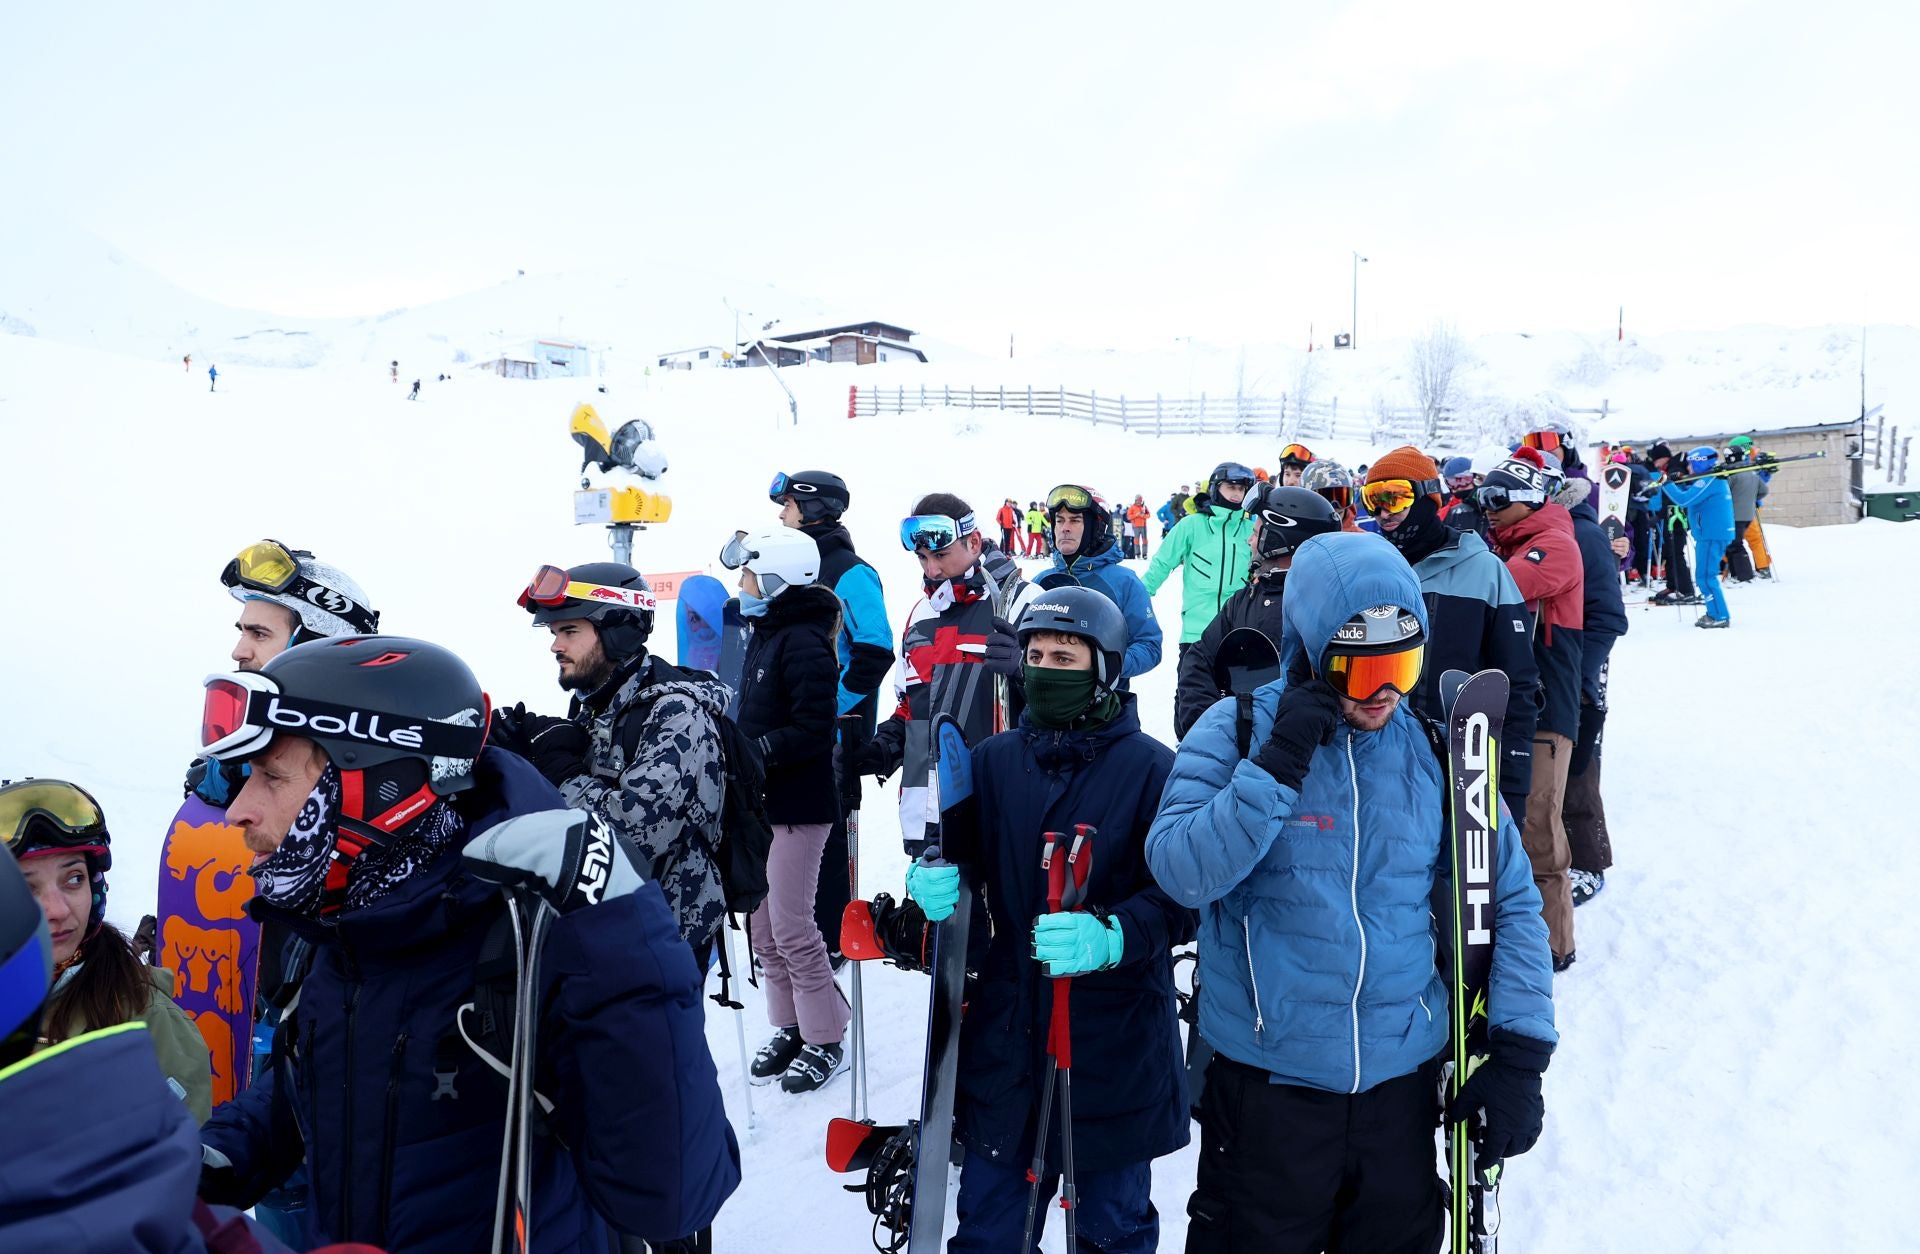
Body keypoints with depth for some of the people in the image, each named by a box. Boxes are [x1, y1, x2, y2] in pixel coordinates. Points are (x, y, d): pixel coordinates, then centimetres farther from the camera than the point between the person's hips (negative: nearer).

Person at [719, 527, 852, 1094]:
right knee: (762, 923, 13)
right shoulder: (764, 634, 12)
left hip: (798, 806, -9)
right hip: (761, 804, 9)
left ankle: (825, 1041, 12)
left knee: (790, 926, -3)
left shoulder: (804, 642, -17)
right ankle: (790, 1028, 27)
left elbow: (813, 730, -24)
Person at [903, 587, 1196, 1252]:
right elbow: (960, 853, 9)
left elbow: (1181, 897, -13)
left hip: (1116, 1043, -3)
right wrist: (934, 880, -14)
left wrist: (1110, 937, -30)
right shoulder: (993, 760, 3)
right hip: (1006, 1031, 3)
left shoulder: (1151, 767, -8)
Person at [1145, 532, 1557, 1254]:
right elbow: (1182, 876, -20)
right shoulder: (1236, 734, -9)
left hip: (1404, 1079, 3)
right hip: (1269, 1079, -2)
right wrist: (1279, 764, -28)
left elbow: (1511, 900, 3)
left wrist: (1521, 1052, -3)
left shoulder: (1433, 749, -2)